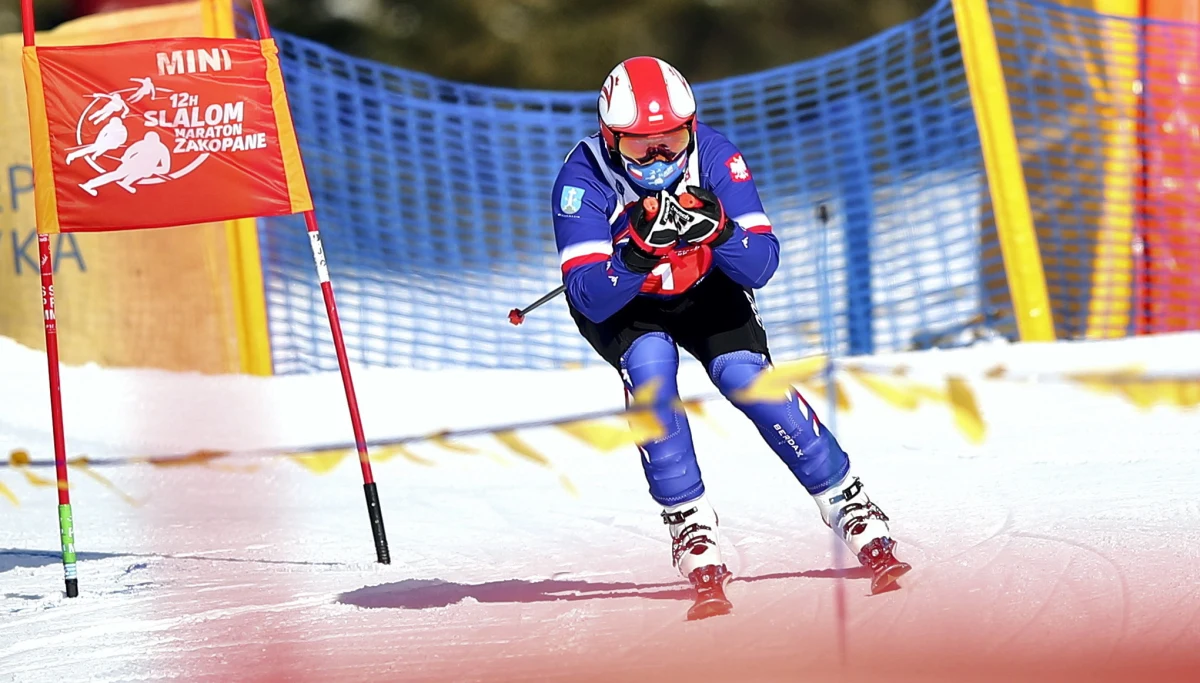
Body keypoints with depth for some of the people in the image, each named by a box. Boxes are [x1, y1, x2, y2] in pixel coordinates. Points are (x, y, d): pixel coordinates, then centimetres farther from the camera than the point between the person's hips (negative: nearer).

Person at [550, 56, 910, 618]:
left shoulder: (715, 157, -26)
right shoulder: (584, 180, -30)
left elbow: (761, 267, -27)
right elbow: (590, 296, -34)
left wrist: (719, 233, -46)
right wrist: (637, 254, -51)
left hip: (705, 286, 1)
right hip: (618, 303, -1)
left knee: (745, 377, -21)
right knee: (650, 365, -30)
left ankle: (855, 513, -9)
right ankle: (696, 541, -22)